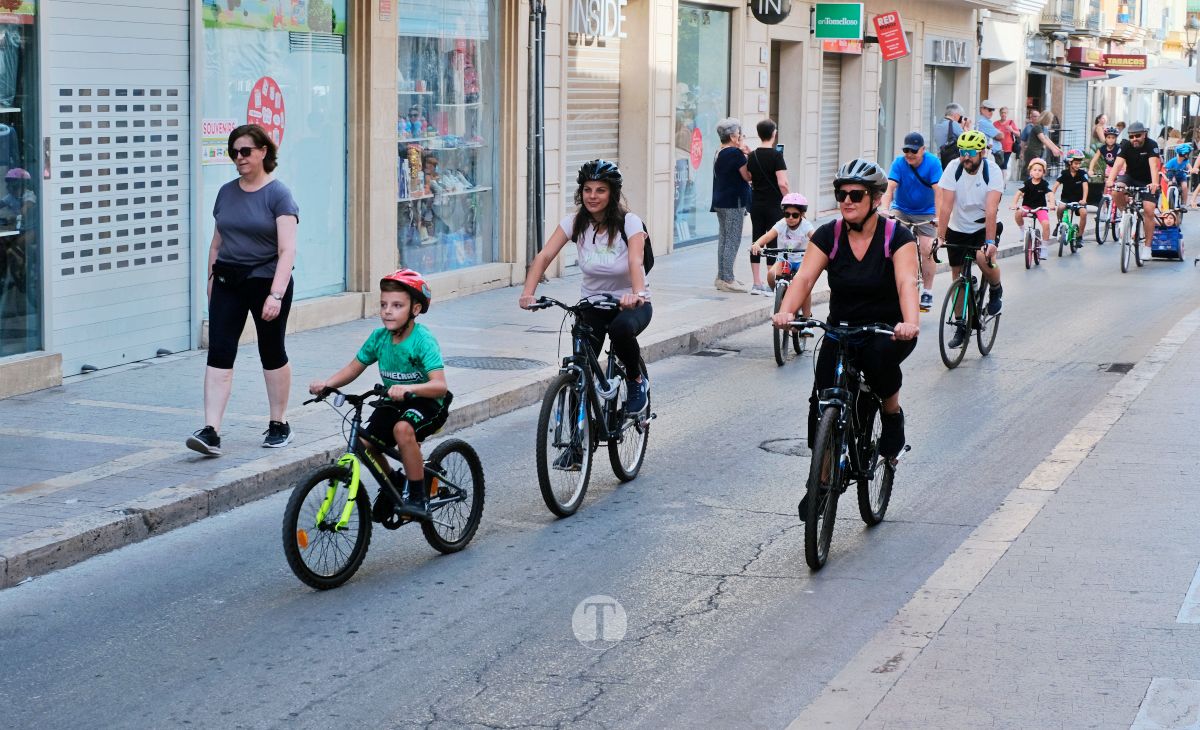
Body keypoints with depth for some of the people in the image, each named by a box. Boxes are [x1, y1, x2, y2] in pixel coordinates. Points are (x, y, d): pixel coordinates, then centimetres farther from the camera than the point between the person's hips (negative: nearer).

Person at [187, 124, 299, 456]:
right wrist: (211, 282, 15)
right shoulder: (227, 192, 9)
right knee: (219, 354, -6)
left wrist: (276, 295, -23)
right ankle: (211, 431, -10)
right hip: (229, 283, 5)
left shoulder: (278, 195, -8)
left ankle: (279, 425, 23)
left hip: (267, 282, -5)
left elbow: (287, 250, -15)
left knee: (272, 354, 8)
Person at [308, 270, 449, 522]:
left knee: (403, 429, -35)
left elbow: (439, 385, -31)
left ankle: (418, 495, -21)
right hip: (394, 403, 6)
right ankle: (393, 483, 16)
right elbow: (353, 368, 7)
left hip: (427, 401, -6)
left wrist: (407, 388, -49)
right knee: (365, 442, -14)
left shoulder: (423, 340, -22)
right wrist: (326, 384, -12)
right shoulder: (379, 337, -4)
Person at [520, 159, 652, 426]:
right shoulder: (575, 222, -8)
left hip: (630, 304, -3)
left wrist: (637, 294, -55)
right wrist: (528, 292, -38)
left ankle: (637, 380, -9)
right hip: (592, 303, 3)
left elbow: (635, 261, -34)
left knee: (621, 329, -38)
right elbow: (544, 256, -19)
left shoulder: (629, 222, -16)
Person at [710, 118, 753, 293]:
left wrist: (744, 155, 7)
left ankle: (722, 277, 18)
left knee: (724, 239, 14)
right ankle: (727, 280, -6)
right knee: (733, 240, -5)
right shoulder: (736, 153, -16)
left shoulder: (719, 153, 11)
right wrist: (748, 156, -7)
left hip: (720, 202, 9)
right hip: (734, 202, -9)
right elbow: (747, 176, -14)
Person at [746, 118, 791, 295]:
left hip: (756, 205, 5)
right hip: (773, 205, -5)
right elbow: (782, 183, -19)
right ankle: (772, 285, 1)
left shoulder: (752, 156, 4)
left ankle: (757, 283, 11)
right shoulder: (776, 155, -13)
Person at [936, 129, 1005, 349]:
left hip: (983, 226, -3)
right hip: (958, 228, 3)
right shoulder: (953, 168, -15)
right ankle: (961, 326, 18)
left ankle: (996, 290, 2)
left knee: (984, 259, -30)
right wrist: (940, 237, -27)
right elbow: (946, 206, -19)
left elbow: (991, 210, -29)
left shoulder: (993, 171, -21)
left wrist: (990, 242, -36)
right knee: (958, 278, 4)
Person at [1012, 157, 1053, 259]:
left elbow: (1050, 194, -21)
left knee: (1046, 223, -24)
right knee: (1018, 213, -33)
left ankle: (1043, 247, -10)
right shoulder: (1027, 182, -6)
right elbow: (1018, 193, -16)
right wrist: (1014, 204, -32)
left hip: (1040, 207, 0)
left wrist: (1052, 204, -41)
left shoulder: (1044, 184, -8)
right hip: (1027, 206, 0)